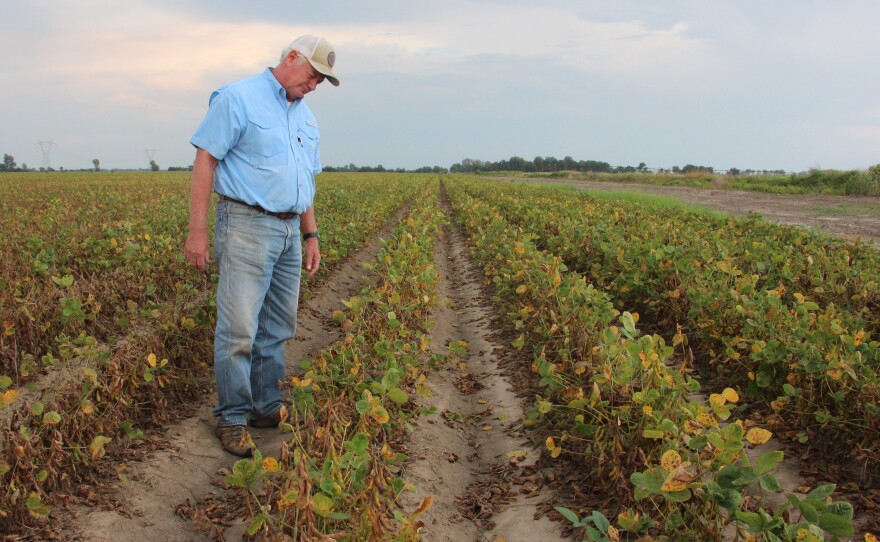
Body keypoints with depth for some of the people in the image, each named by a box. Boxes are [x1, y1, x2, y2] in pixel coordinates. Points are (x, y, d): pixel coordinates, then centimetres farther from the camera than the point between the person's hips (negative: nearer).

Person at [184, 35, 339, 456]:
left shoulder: (305, 117, 18)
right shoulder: (237, 98, -5)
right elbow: (205, 161, -9)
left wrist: (311, 235, 19)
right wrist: (197, 229, -14)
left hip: (289, 231, 8)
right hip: (246, 225, -7)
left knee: (277, 330, 11)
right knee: (239, 329, -7)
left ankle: (267, 409, 23)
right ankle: (231, 418, 5)